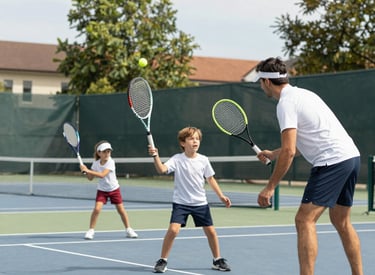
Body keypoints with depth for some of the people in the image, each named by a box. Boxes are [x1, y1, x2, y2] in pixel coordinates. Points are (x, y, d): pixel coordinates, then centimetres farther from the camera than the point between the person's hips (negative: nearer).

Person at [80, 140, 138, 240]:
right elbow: (90, 178, -3)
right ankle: (91, 231, -5)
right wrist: (85, 171, -21)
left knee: (121, 210, 4)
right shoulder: (96, 163, -9)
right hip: (102, 190, 1)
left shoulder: (110, 162, -21)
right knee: (97, 209, -17)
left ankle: (128, 230, 22)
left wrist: (88, 171, -37)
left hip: (114, 189, -1)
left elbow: (102, 175, -34)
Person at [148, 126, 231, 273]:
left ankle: (217, 260, 25)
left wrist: (221, 196, 4)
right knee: (173, 230, -17)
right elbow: (162, 169, -25)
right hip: (181, 202, -3)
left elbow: (210, 179, 9)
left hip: (200, 203, 3)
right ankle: (162, 261, -1)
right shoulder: (177, 159, -10)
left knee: (210, 231, 6)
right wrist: (156, 156, -42)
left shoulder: (203, 160, -1)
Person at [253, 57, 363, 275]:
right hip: (351, 157, 10)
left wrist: (270, 187, -14)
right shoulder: (303, 94, 20)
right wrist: (273, 154, 31)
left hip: (332, 161, -10)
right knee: (342, 222, 20)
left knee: (305, 221, -10)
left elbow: (289, 151, -18)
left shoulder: (286, 104, -10)